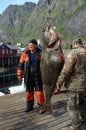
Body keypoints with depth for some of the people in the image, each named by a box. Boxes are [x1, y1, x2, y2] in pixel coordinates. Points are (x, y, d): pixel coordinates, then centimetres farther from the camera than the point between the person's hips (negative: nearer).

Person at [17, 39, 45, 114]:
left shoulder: (40, 53, -3)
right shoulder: (25, 53, -2)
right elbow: (21, 64, 3)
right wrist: (19, 74, 1)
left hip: (38, 76, -2)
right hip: (28, 77, 2)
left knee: (39, 91, 1)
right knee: (29, 91, 12)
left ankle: (41, 106, 16)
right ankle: (29, 106, 28)